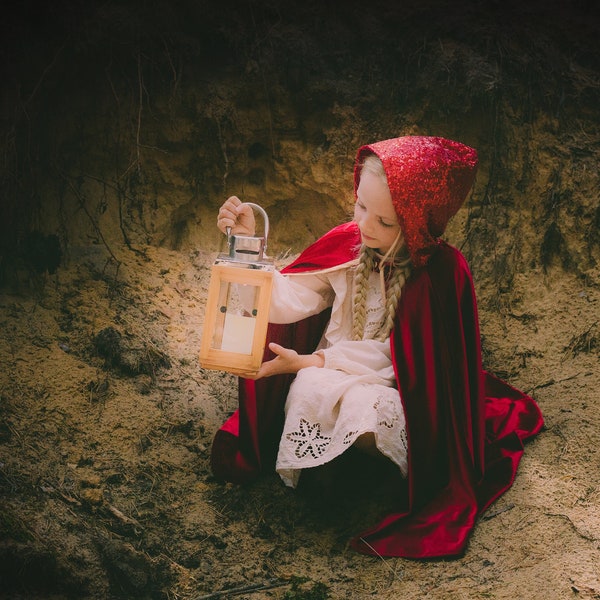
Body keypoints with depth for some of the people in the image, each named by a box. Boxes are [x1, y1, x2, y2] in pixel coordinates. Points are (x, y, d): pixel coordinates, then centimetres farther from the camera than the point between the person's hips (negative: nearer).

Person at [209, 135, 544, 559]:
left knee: (364, 408, -36)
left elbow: (394, 359, -16)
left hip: (397, 396, -3)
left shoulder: (442, 275, -19)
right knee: (311, 390, -32)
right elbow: (289, 299, -4)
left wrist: (309, 362, -19)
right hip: (332, 377, 3)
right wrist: (248, 244, -17)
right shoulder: (348, 243, -8)